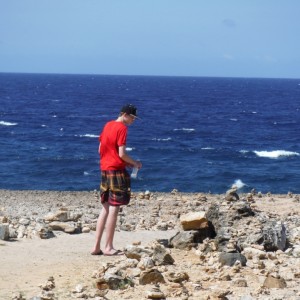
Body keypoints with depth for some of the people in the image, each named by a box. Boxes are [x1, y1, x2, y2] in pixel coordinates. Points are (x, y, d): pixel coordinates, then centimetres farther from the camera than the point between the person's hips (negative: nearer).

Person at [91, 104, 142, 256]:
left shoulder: (107, 125, 13)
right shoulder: (122, 128, -12)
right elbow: (122, 153, -17)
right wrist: (134, 163, 0)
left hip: (104, 169, 8)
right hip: (117, 171, -8)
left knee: (105, 209, 11)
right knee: (114, 209, -4)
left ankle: (96, 246, 9)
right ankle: (108, 247, -2)